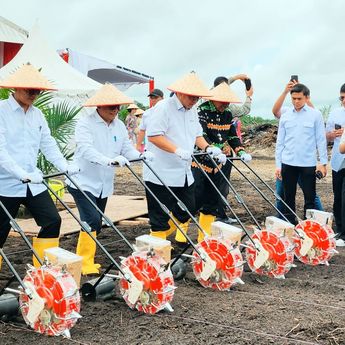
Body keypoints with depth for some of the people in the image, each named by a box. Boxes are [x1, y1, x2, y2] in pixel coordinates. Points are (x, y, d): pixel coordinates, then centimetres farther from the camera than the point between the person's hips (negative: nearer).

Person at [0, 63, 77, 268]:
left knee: (53, 221, -1)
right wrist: (23, 175, -30)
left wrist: (64, 166, -7)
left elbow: (48, 144, 9)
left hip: (33, 184, 6)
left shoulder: (37, 114, 10)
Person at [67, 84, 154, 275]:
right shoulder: (85, 124, -14)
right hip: (83, 182, -7)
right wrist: (109, 160, -44)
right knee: (92, 220, -18)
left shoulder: (119, 126, 7)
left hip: (104, 184, 7)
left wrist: (141, 155, -18)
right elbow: (86, 150, -28)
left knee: (96, 224, 11)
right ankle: (85, 263, -7)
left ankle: (86, 261, 24)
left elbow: (127, 149, 4)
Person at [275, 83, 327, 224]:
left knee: (310, 198, 3)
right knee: (288, 197, 8)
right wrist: (278, 165, 5)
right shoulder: (285, 116, 7)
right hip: (288, 163, 2)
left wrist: (323, 162, -6)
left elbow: (321, 140, 0)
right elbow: (280, 142, 9)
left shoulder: (315, 115, 0)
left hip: (308, 163, -2)